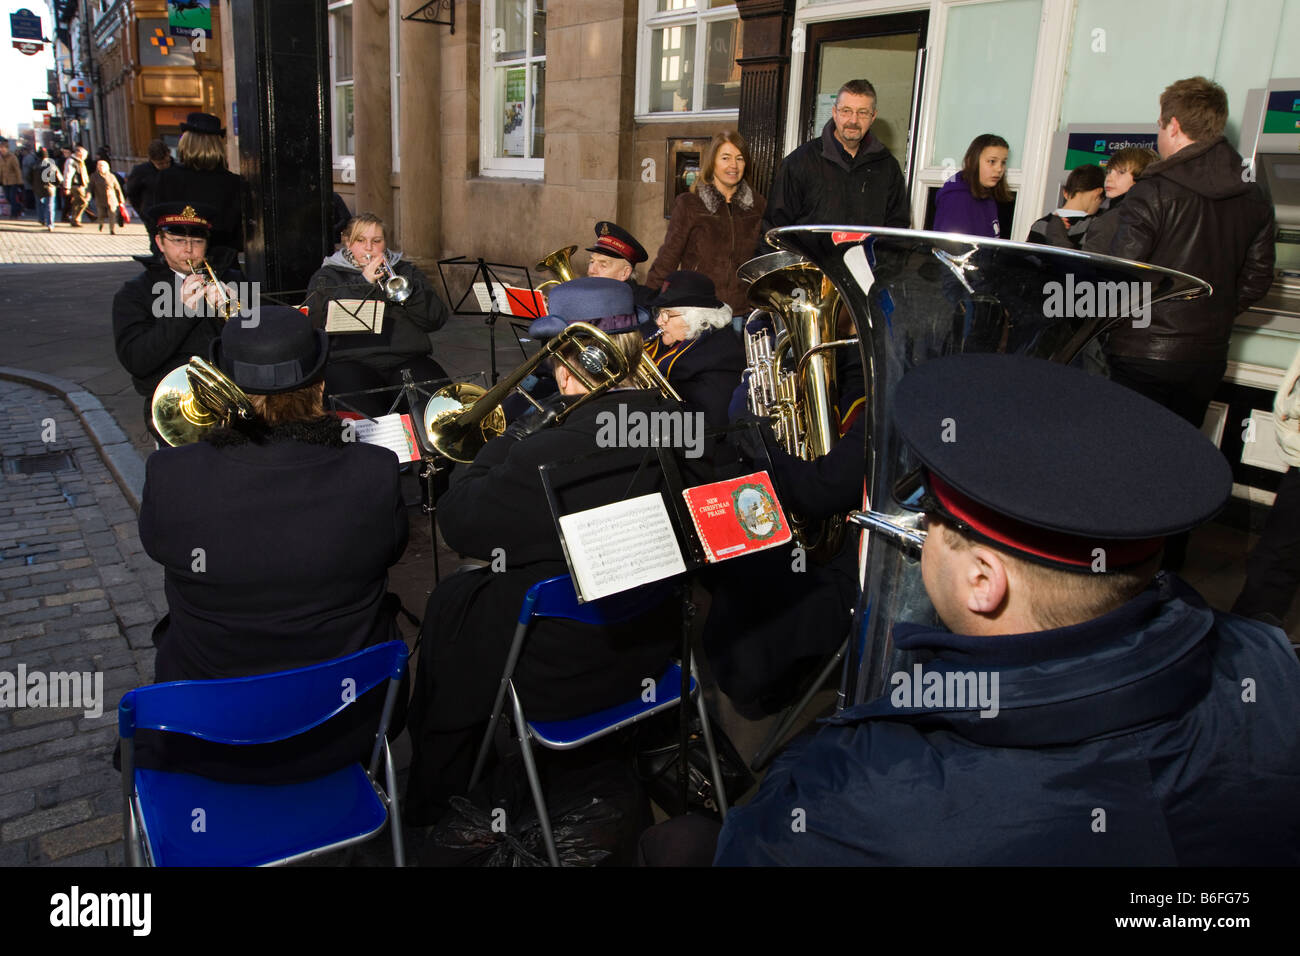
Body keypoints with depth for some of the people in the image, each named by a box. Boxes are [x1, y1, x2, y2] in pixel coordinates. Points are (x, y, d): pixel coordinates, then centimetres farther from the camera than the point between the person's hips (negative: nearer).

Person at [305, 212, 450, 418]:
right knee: (364, 412, -35)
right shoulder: (328, 275, 18)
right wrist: (363, 282, -7)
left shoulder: (405, 271, 24)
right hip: (351, 361, -2)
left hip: (407, 360, 2)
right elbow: (318, 319, -4)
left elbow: (437, 319, 9)